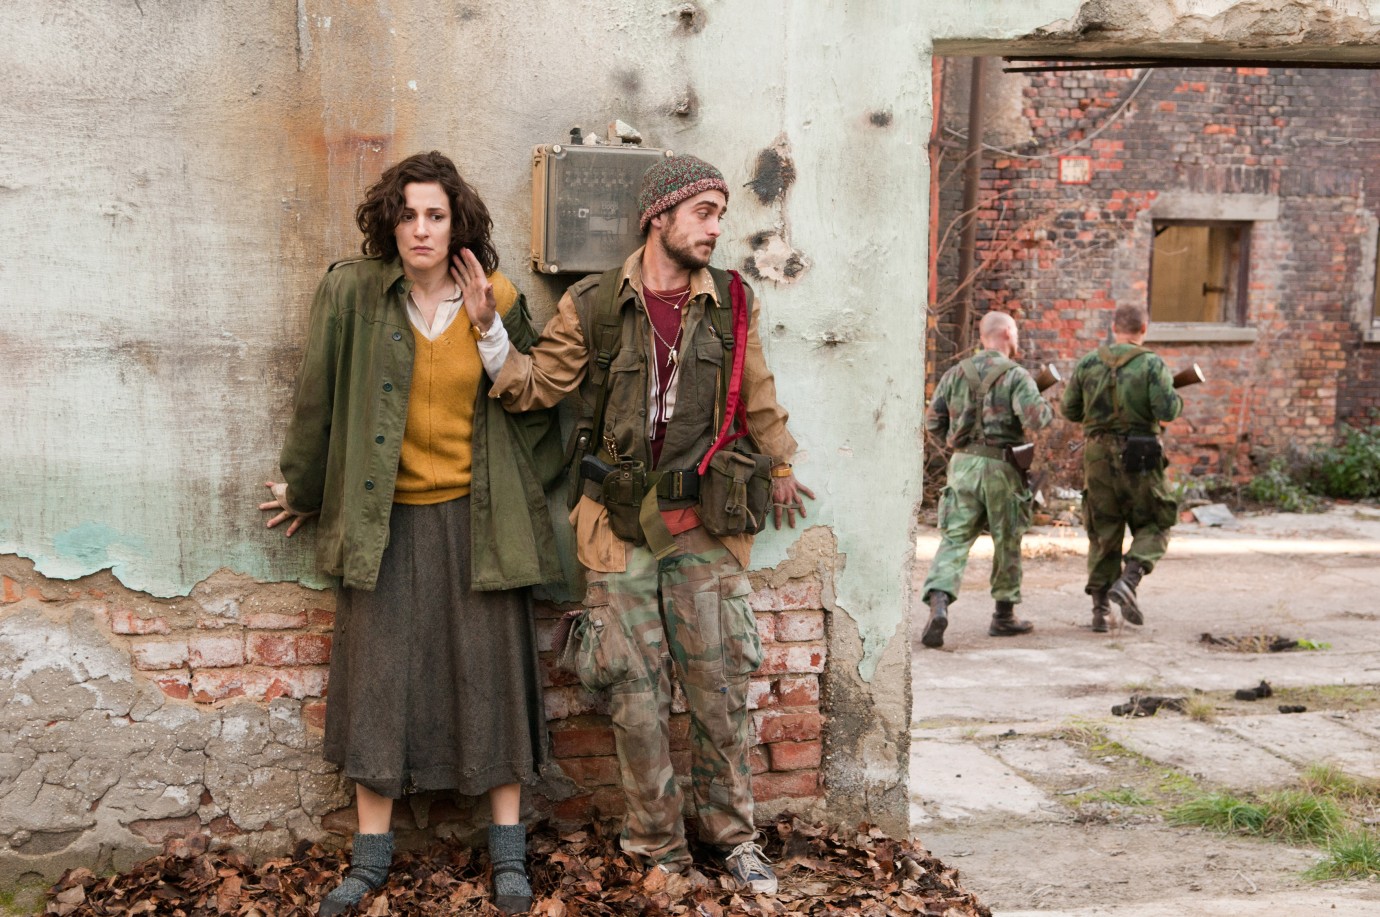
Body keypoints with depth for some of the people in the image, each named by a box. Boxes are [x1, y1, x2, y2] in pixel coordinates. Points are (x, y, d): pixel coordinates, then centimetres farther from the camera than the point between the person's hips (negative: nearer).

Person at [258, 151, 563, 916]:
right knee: (378, 674, 5)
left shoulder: (496, 298, 0)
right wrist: (303, 491, 11)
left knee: (492, 673, 4)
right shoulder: (351, 292, -4)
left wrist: (491, 324, -13)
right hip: (384, 517, 0)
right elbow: (319, 396, 3)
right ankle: (371, 855, 17)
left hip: (474, 515, 0)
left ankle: (508, 852, 16)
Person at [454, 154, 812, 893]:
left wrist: (779, 468, 23)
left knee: (718, 691, 5)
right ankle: (657, 846, 20)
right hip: (620, 527, -1)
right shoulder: (592, 305, -2)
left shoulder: (732, 303, 4)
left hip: (702, 526, 1)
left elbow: (759, 401, 15)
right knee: (635, 698, 4)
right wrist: (492, 329, -16)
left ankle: (734, 837, 22)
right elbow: (535, 388, -1)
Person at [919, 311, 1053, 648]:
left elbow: (932, 421, 8)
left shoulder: (956, 373, 7)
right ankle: (1004, 615, 23)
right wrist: (1048, 411, 3)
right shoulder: (1016, 376, -7)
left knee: (955, 538, 1)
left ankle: (938, 603, -21)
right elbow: (1034, 418, -19)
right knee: (1007, 541, 12)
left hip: (963, 464, 3)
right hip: (1001, 468, -3)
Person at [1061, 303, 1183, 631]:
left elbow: (1070, 410, 7)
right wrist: (1175, 397, 6)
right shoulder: (1152, 364, -8)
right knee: (1154, 524, 13)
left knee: (1103, 532, 13)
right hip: (1138, 456, -3)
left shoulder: (1087, 364, 3)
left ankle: (1100, 609, 11)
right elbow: (1167, 411, -15)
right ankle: (1128, 580, -11)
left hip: (1098, 454, 4)